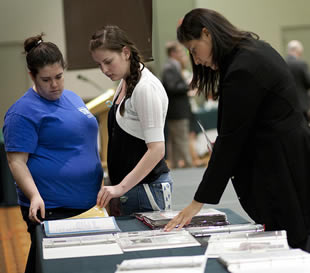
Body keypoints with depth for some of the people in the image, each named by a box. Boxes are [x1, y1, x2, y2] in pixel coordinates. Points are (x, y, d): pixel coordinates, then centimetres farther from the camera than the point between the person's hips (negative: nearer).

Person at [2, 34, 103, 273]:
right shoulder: (24, 112, -11)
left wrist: (105, 182, 20)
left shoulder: (72, 98, 14)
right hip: (50, 209, -8)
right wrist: (35, 196, -28)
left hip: (86, 204, 8)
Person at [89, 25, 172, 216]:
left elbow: (157, 149, -22)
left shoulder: (146, 87, -17)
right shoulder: (124, 83, 12)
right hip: (128, 186, 9)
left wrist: (121, 187, -26)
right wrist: (117, 192, 17)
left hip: (148, 188, -9)